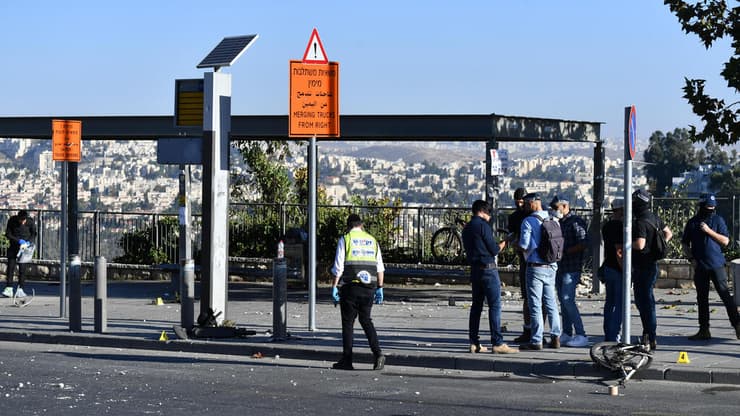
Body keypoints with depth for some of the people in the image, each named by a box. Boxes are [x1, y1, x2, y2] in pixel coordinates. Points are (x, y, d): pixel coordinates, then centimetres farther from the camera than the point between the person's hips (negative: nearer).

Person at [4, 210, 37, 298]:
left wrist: (29, 242, -15)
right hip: (13, 247, 1)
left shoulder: (30, 222, -11)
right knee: (10, 267, -5)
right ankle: (9, 289, -4)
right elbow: (8, 234, -8)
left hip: (24, 247, -1)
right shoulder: (12, 220, -12)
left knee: (22, 268, -4)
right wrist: (19, 240, -18)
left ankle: (20, 290, 0)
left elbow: (34, 234, 2)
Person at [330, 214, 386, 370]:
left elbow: (338, 267, -7)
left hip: (350, 286, -4)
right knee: (366, 320, 13)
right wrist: (379, 288, 12)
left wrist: (334, 287, -4)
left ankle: (347, 360, 5)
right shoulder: (372, 240, 12)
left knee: (348, 322, 4)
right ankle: (378, 353, -4)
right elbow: (379, 268, 9)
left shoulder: (345, 239, -1)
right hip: (369, 287, 4)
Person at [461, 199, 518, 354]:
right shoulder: (483, 225, -10)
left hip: (474, 269, 8)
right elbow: (494, 250, -11)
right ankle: (497, 343, -12)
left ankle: (474, 343, 10)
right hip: (488, 268, -8)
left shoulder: (467, 228, 15)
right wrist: (503, 244, 9)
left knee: (476, 306, 10)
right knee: (495, 305, -8)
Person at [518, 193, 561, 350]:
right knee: (551, 303, 13)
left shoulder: (528, 221, -10)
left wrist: (517, 242, 7)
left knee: (535, 304, -2)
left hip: (535, 267, -6)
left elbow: (524, 245, -13)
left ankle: (536, 341, -2)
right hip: (551, 267, 6)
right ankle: (555, 338, 13)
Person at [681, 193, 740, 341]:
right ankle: (704, 330, 12)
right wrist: (691, 258, 1)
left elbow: (725, 241, -4)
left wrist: (709, 231, -13)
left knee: (725, 294, -8)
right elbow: (684, 243, 15)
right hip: (700, 267, 3)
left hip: (717, 265, -3)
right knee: (702, 299, 6)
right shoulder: (692, 223, 8)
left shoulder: (718, 220, 3)